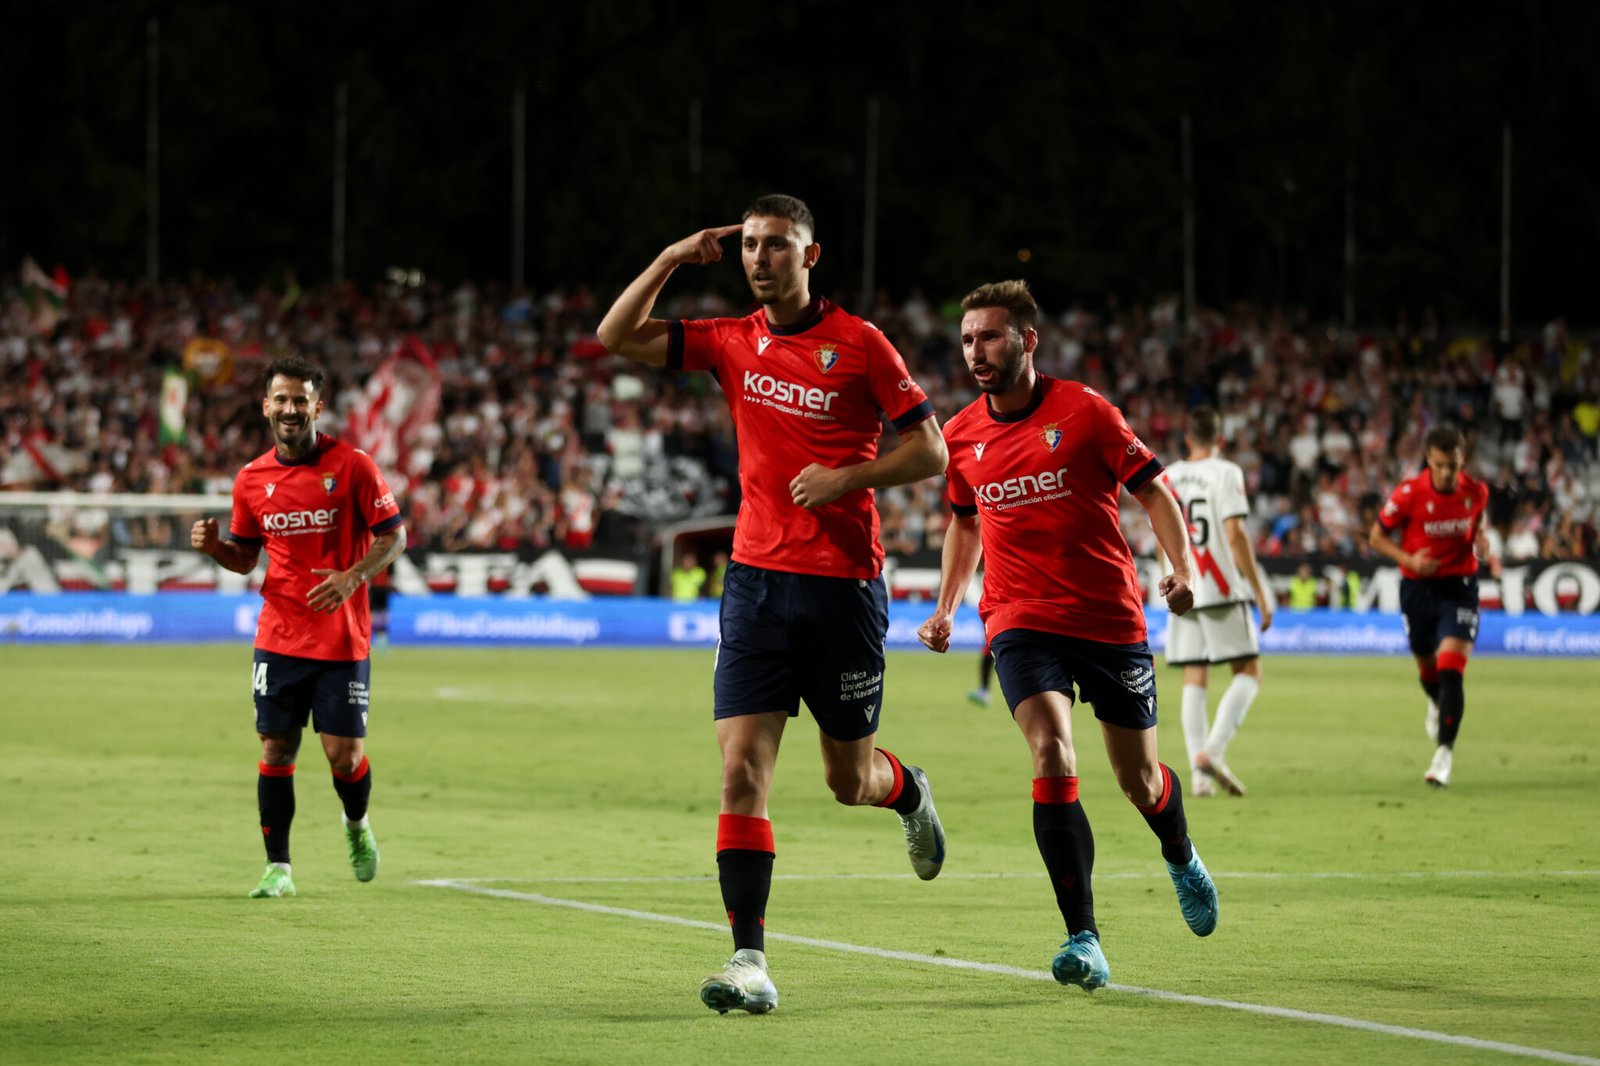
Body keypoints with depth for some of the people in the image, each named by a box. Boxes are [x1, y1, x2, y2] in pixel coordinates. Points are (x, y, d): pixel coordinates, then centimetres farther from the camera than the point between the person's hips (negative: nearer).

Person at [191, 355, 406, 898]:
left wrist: (353, 576, -18)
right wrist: (213, 546, -5)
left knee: (344, 755, -2)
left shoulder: (352, 466, -6)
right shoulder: (252, 480, 5)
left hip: (342, 640, -3)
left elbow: (394, 536, -3)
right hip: (279, 640, 3)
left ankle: (357, 825, 30)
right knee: (276, 750, -1)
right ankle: (278, 868, 8)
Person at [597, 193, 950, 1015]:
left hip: (844, 583, -3)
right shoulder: (732, 343, 7)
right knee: (741, 768, -11)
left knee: (849, 780, 9)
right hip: (757, 578, 3)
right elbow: (616, 337, 5)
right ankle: (749, 960, -13)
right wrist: (671, 259, -2)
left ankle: (909, 793, 46)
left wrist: (846, 477, -16)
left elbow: (929, 452, -3)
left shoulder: (859, 344, -4)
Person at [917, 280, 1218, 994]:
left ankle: (1182, 860, 47)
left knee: (1139, 780, 9)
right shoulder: (961, 438, 4)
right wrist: (945, 609, 13)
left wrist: (1182, 569, -14)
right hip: (1022, 621, 1)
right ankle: (1084, 941, -22)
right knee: (1052, 755, -23)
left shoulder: (1084, 412, -7)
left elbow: (1153, 491, 0)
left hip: (1111, 618, -1)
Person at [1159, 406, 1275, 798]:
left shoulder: (1167, 477, 9)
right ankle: (1212, 751, -16)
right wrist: (1260, 592, -11)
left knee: (1194, 681, 7)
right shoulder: (1225, 473, -6)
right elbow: (1235, 534, -14)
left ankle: (1198, 773, 0)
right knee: (1248, 673, 3)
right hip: (1222, 590, -5)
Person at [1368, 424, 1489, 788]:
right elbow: (1377, 536, -5)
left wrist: (1479, 542, -5)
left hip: (1459, 587, 0)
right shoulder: (1409, 493, -16)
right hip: (1418, 589, 0)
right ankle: (1437, 705, 53)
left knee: (1451, 670, -16)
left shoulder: (1476, 491, -7)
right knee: (1428, 670, 16)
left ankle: (1444, 754, -16)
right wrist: (1408, 559, -20)